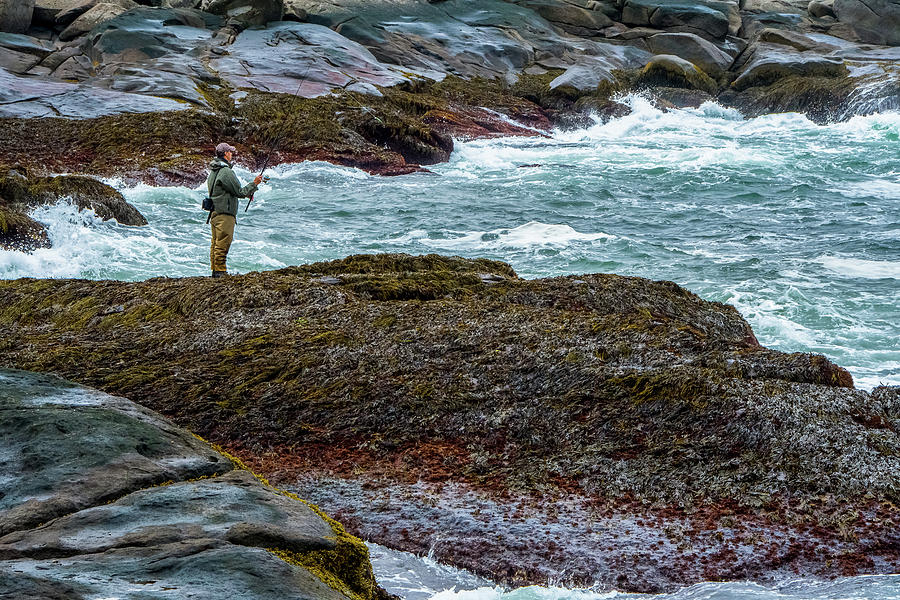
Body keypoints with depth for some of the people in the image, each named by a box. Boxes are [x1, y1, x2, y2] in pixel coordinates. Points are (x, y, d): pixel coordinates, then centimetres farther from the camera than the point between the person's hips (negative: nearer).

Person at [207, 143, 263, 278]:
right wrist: (254, 184, -2)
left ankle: (215, 271, 17)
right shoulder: (226, 172, -17)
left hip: (214, 213, 10)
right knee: (223, 243, -6)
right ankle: (220, 271, -5)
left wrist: (245, 193, 22)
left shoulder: (213, 171, 14)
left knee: (216, 243, 13)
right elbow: (240, 192, -14)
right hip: (225, 213, -10)